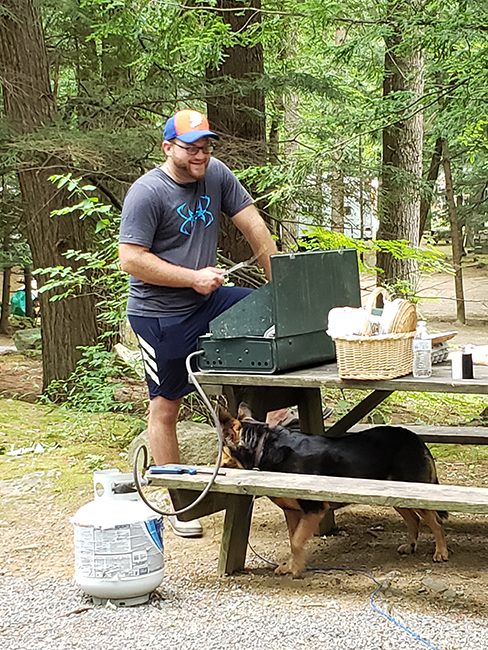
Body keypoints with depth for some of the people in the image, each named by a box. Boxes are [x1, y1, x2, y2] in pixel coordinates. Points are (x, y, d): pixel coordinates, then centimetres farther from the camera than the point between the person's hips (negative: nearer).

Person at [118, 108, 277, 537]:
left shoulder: (216, 175, 2)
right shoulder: (147, 193, -16)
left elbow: (254, 227, 4)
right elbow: (131, 260, -19)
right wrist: (194, 277, -19)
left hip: (208, 300, 6)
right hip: (160, 314, -5)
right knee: (166, 406, 2)